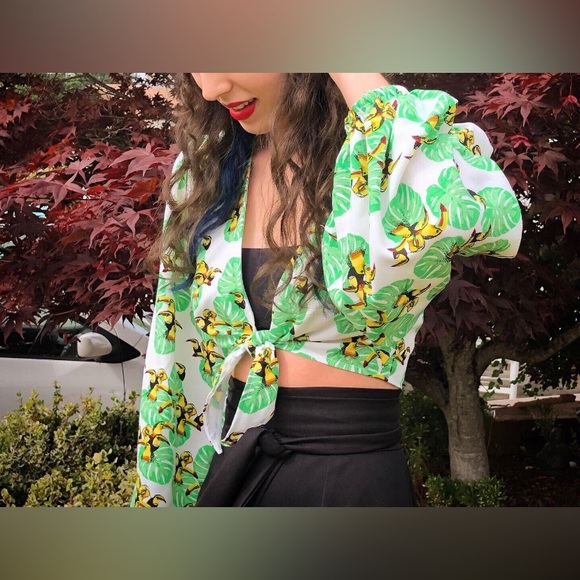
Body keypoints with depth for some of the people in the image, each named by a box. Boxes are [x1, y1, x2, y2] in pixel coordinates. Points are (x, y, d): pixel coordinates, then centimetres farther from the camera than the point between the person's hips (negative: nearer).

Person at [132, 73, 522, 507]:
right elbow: (175, 350, 6)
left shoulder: (410, 147, -13)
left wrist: (349, 71, -26)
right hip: (225, 468, 5)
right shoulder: (204, 167, 1)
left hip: (350, 474, -4)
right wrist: (156, 489, 8)